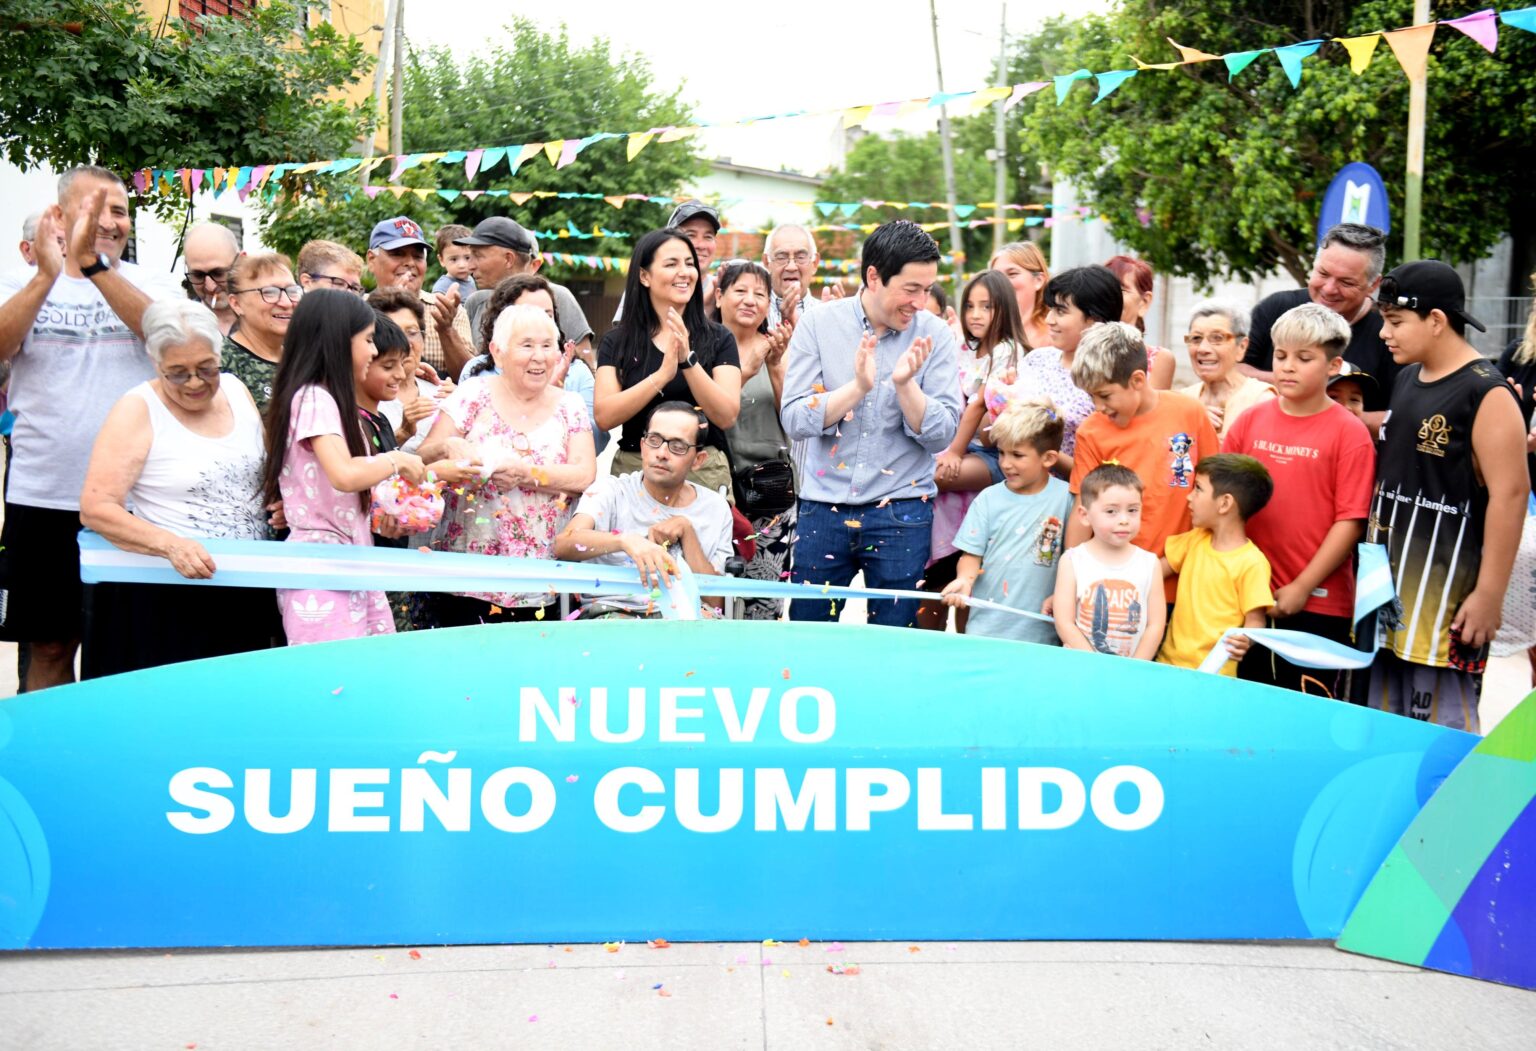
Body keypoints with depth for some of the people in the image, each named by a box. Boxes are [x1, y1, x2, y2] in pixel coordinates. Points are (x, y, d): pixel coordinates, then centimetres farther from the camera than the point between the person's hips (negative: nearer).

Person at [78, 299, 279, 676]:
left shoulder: (235, 390, 7)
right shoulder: (137, 410, -9)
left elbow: (266, 469, 22)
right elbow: (95, 508, -16)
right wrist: (169, 544, -30)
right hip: (164, 600, -5)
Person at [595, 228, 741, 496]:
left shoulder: (718, 339, 3)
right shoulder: (616, 341, 5)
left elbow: (727, 417, -8)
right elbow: (604, 417, -8)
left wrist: (688, 360, -20)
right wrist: (662, 375, -19)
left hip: (704, 470, 0)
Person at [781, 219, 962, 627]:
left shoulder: (934, 334, -2)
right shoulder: (818, 323, -2)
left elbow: (941, 435, -6)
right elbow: (795, 421, -9)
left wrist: (905, 384, -20)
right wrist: (858, 386, -20)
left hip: (902, 511, 0)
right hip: (823, 505, 0)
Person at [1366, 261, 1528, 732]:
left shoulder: (1486, 393, -13)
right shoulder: (1406, 379, 12)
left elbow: (1510, 494, -16)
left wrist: (1490, 595, -17)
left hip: (1447, 592, -8)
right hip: (1387, 584, 8)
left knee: (1441, 726, -3)